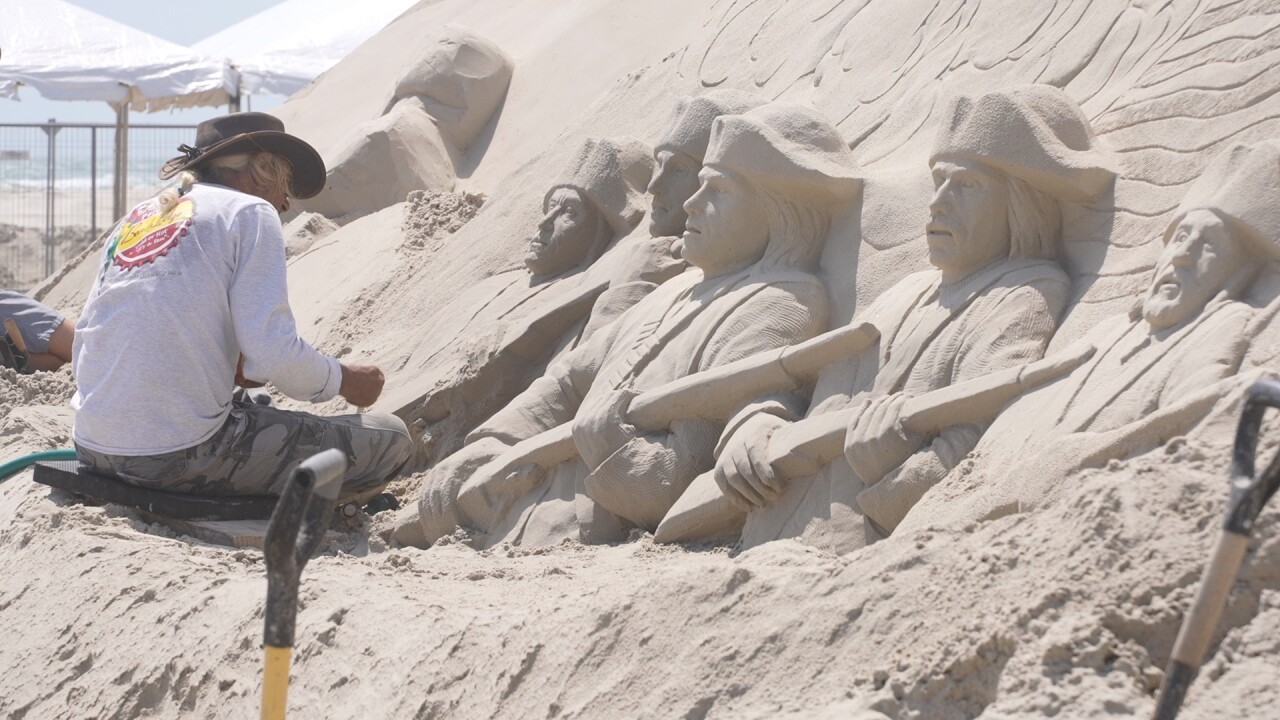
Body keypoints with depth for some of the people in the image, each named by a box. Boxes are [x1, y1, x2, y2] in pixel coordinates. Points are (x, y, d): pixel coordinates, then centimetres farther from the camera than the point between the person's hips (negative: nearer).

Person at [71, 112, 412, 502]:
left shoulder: (135, 218, 19)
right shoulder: (249, 212, 0)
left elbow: (81, 351, 18)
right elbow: (273, 352, -12)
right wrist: (346, 381, 7)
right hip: (181, 454, -7)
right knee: (389, 440, 3)